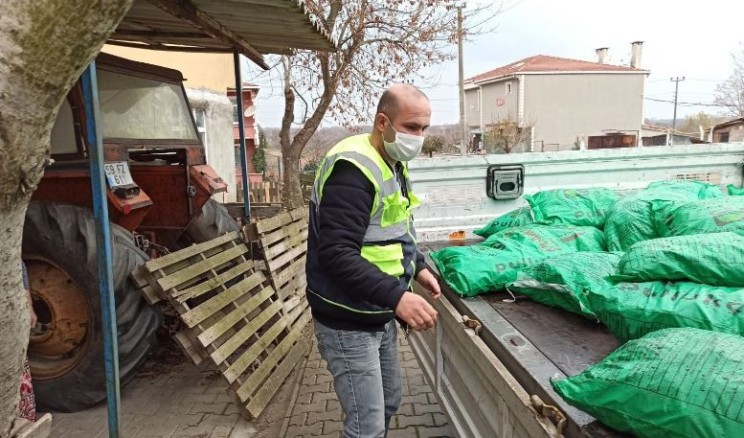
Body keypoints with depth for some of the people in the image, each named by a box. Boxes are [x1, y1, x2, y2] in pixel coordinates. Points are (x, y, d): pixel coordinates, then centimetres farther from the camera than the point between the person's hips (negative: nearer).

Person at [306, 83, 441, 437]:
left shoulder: (392, 164, 9)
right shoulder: (353, 168, -24)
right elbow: (337, 254, -31)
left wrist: (418, 267, 9)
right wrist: (396, 296, -35)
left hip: (379, 316, 10)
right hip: (348, 322, -10)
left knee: (388, 403, 24)